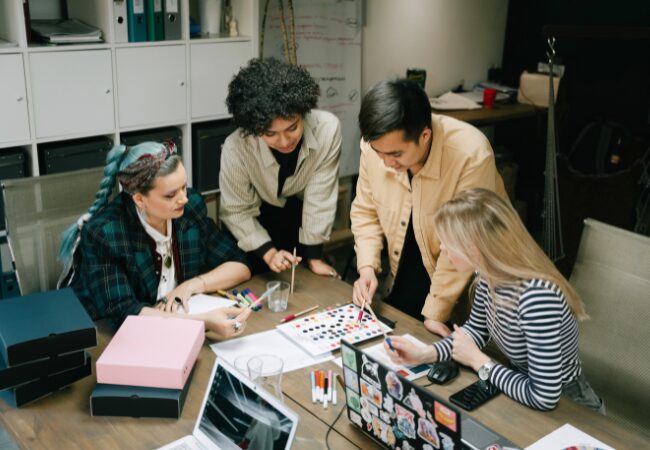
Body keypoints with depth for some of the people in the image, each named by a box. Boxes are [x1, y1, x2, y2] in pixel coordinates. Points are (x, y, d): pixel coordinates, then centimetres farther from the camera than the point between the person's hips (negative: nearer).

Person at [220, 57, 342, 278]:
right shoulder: (236, 148, -34)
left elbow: (320, 197, -23)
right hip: (257, 220, -1)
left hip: (301, 215, 2)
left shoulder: (327, 129, -34)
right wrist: (268, 252, -31)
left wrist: (314, 257, -14)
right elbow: (237, 211, -19)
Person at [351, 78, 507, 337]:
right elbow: (365, 211, -2)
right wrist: (367, 267, -15)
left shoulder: (471, 155, -33)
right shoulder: (376, 144, -18)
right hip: (405, 270, 4)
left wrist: (435, 312, -21)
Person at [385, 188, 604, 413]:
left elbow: (544, 397, -31)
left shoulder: (537, 297, -36)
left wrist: (478, 361, -20)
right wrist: (424, 354, -9)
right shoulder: (489, 274, -12)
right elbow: (476, 329, 6)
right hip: (524, 386, 6)